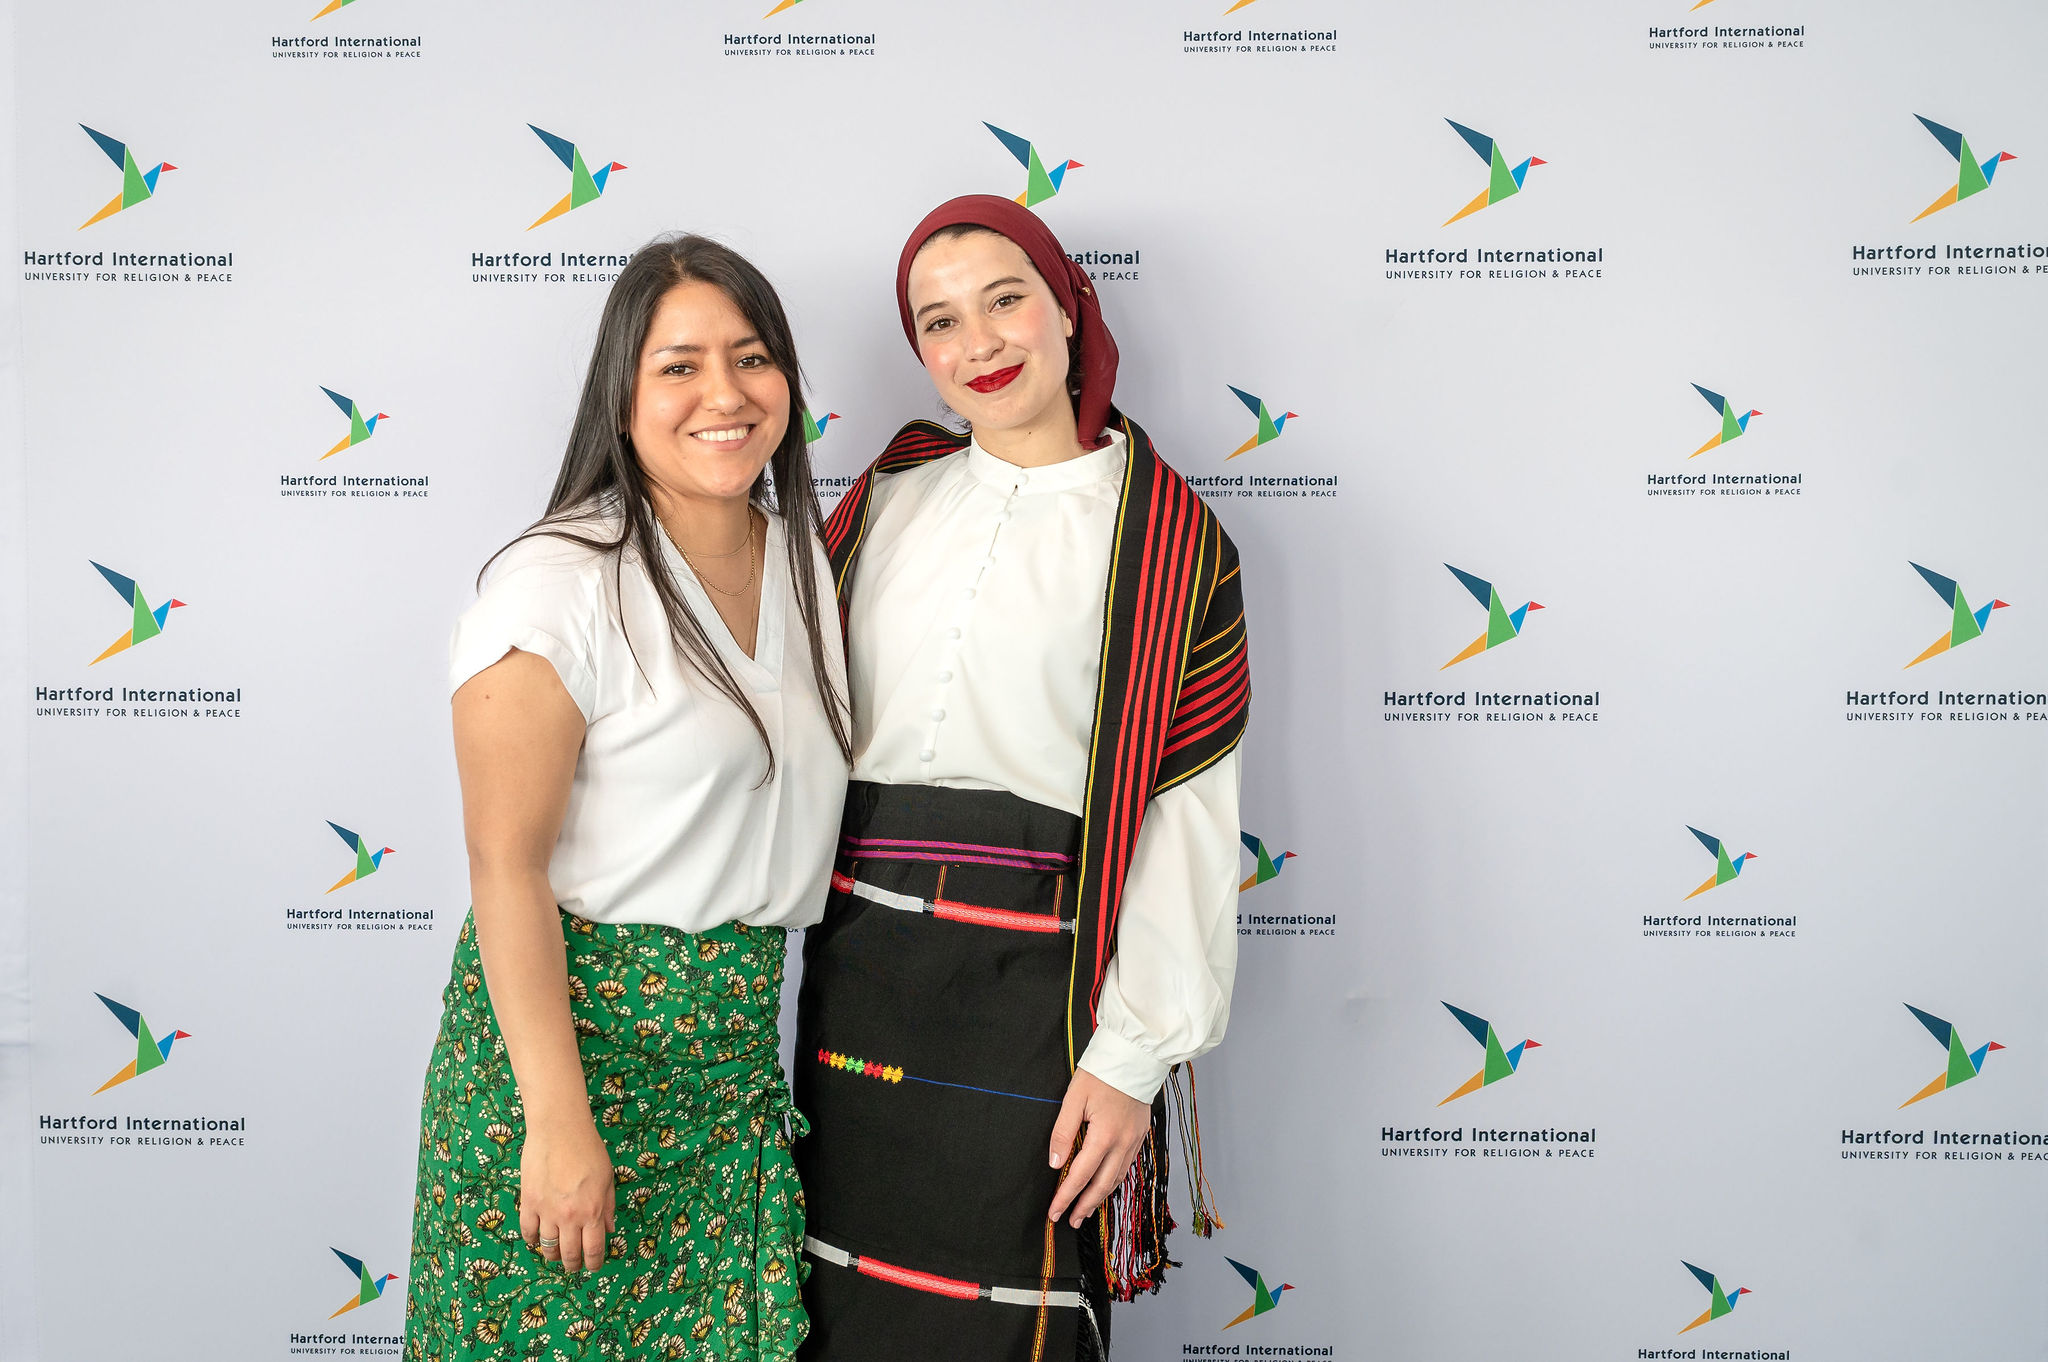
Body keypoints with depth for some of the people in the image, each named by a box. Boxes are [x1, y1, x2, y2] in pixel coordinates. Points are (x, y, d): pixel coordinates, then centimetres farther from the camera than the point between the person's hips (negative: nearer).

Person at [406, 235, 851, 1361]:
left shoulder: (804, 558, 7)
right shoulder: (559, 584, -15)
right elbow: (507, 867, -17)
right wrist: (559, 1123, -20)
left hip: (738, 1046, 6)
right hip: (574, 1027, -6)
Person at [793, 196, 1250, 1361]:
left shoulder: (1168, 541, -4)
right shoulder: (889, 497, 10)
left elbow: (1187, 822, -9)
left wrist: (1135, 1055, -14)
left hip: (1030, 988, -4)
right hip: (854, 968, 5)